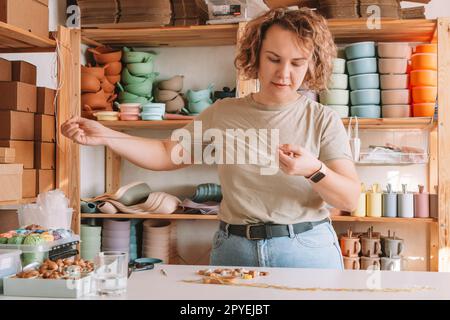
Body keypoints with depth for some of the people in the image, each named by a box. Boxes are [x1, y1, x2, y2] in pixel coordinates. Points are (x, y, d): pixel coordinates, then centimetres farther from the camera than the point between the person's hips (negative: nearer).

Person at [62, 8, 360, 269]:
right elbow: (167, 154, 8)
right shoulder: (222, 113, 4)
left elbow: (350, 199, -9)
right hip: (234, 249, 2)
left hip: (306, 251, -2)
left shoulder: (323, 120, -4)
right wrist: (105, 136, -3)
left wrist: (314, 170, -29)